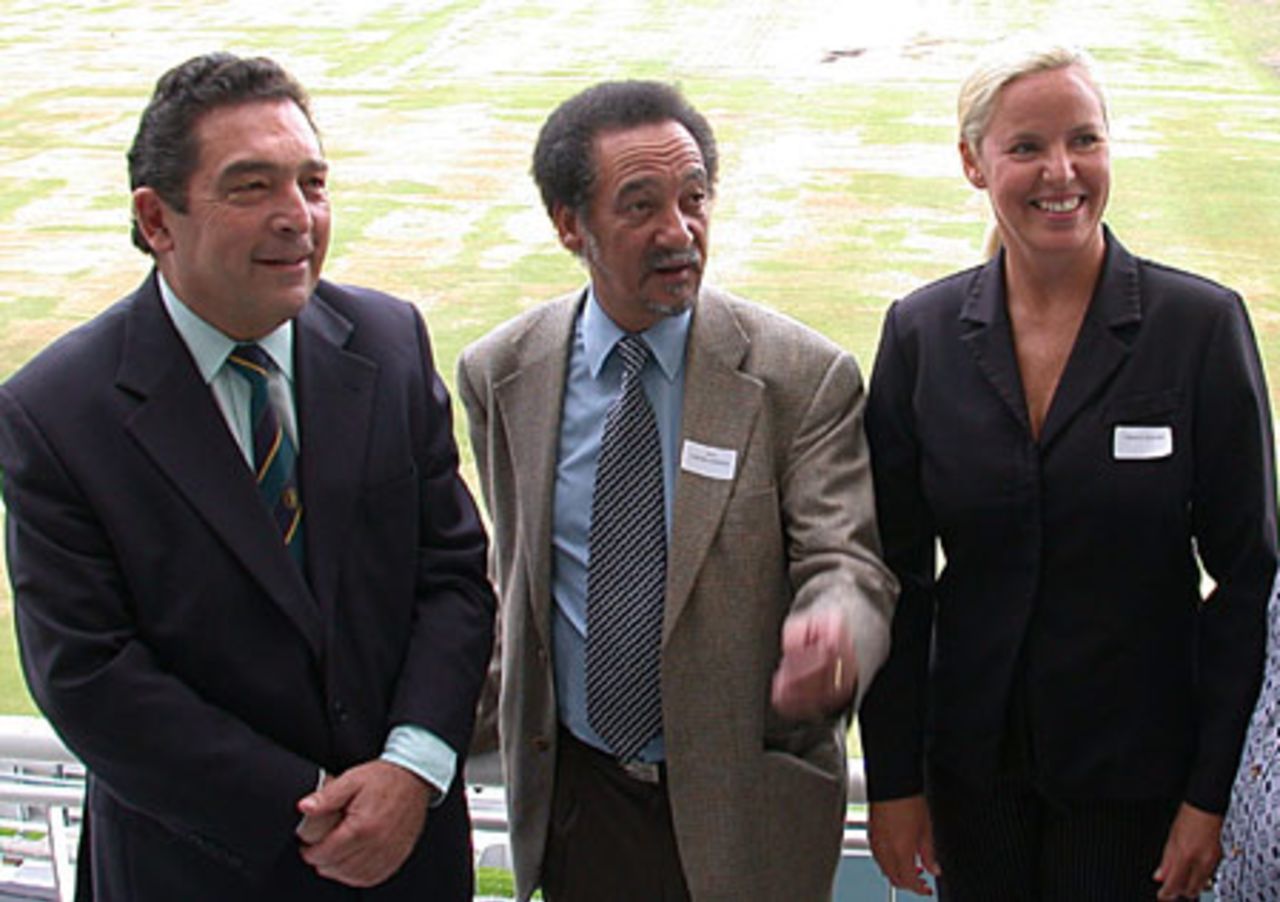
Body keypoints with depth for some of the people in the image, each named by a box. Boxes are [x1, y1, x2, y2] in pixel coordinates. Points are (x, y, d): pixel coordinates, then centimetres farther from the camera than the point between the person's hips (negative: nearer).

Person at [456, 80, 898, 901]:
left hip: (745, 809, -2)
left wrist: (832, 627, -40)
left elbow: (846, 560, -17)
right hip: (571, 797, 3)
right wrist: (525, 722, 13)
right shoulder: (499, 373, -3)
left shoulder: (804, 377, -13)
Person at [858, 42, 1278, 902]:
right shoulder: (920, 332, -3)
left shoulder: (1204, 324, -10)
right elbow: (898, 573, 1)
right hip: (973, 760, 2)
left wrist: (1209, 795, -8)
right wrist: (893, 776, 0)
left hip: (1134, 766, -2)